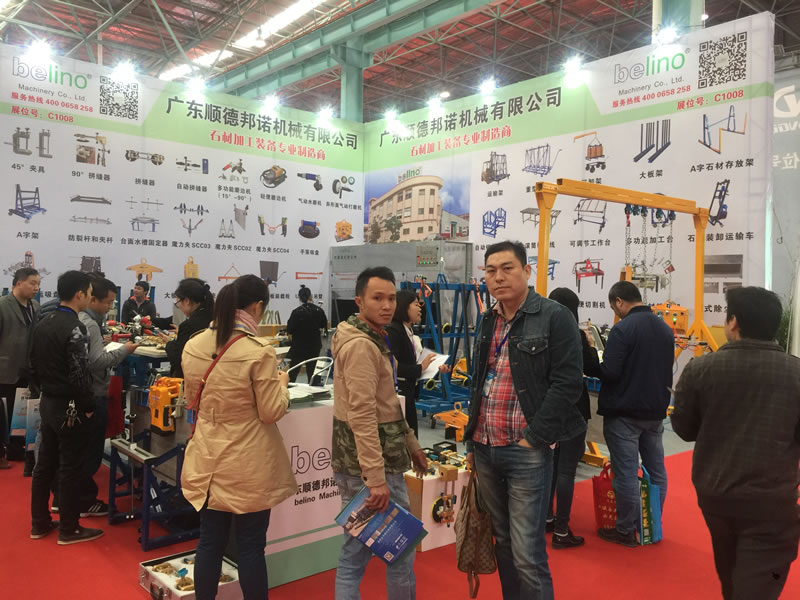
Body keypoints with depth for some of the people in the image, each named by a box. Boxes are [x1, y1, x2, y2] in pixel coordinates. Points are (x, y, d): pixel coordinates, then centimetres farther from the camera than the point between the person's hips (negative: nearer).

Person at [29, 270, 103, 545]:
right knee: (70, 469, 2)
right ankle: (69, 529, 13)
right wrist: (89, 407, -12)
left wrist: (44, 393, 19)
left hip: (47, 404, 9)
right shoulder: (75, 329, -20)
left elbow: (34, 366, 12)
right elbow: (79, 375, -23)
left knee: (44, 464, 16)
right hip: (70, 409, -9)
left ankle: (40, 523, 28)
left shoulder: (42, 324, 7)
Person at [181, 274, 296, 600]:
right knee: (251, 546, 8)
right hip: (249, 464, -5)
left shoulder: (193, 346, -2)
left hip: (208, 459, 5)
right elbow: (270, 412, -14)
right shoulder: (259, 351, -20)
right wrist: (282, 383, 3)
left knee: (210, 541, 16)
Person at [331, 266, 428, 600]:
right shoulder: (361, 345, -18)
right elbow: (362, 416, -25)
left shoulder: (372, 338, 14)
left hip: (354, 463, 10)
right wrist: (377, 477, -26)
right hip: (371, 465, -10)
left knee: (355, 551, 15)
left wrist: (409, 441, 22)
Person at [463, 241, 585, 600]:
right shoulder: (488, 322, 12)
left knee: (527, 554, -3)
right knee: (503, 543, 18)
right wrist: (472, 441, 15)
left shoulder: (555, 318, -8)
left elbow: (567, 383, -14)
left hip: (527, 453, -6)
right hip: (485, 450, 7)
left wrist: (534, 439, -16)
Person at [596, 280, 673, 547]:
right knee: (656, 470, 15)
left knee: (626, 473, 1)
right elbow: (666, 371, 15)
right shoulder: (665, 328, 8)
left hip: (624, 413, -8)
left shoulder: (623, 329, -17)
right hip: (656, 411, 8)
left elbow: (609, 373, -22)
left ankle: (626, 531, 11)